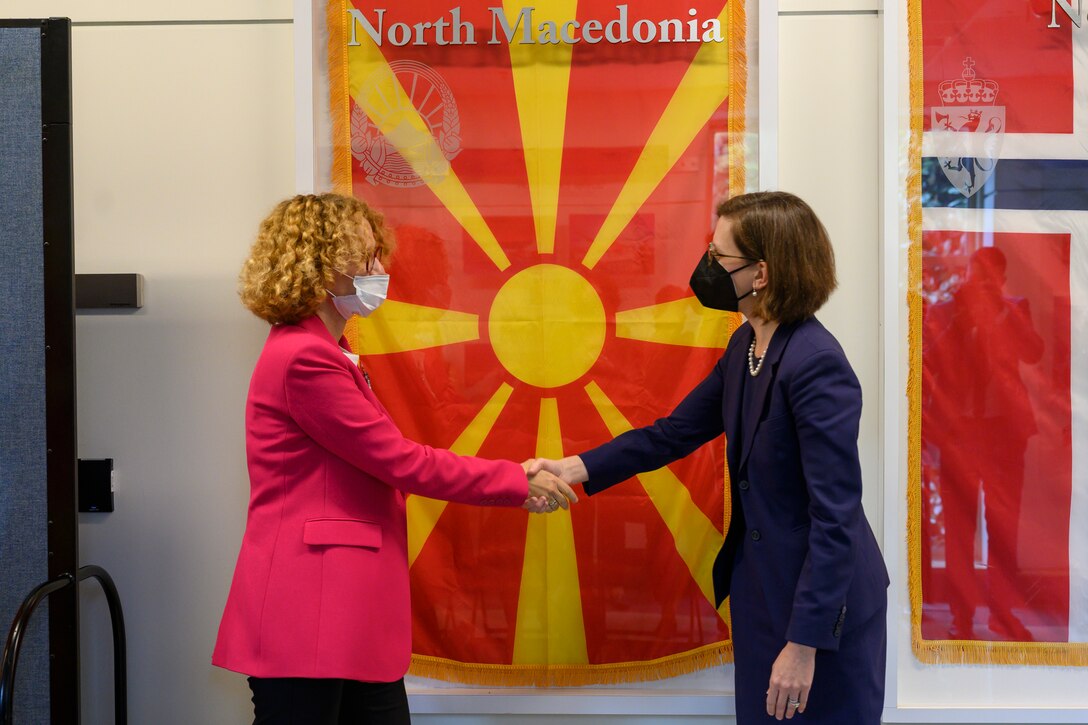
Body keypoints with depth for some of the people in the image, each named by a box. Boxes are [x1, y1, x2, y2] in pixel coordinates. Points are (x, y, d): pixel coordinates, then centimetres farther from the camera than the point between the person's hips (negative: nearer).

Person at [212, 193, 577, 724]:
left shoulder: (323, 354, 16)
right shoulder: (304, 359, -16)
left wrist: (508, 482, 4)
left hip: (349, 612, 10)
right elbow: (401, 461, -16)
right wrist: (517, 483, -6)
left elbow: (386, 463, 12)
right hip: (306, 613, -10)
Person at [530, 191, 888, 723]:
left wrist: (804, 644, -24)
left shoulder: (817, 365, -24)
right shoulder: (746, 346, 2)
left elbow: (835, 515, -25)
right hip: (761, 589, 8)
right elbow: (673, 433, 10)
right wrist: (574, 469, 1)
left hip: (821, 600, -8)